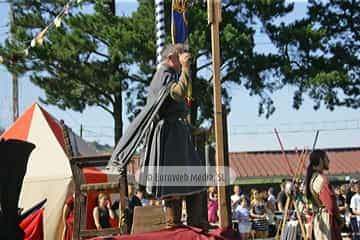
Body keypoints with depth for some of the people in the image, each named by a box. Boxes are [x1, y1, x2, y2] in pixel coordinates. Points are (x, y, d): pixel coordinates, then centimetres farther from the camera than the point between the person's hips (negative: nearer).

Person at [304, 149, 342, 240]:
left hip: (317, 218, 9)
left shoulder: (312, 179, 10)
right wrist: (339, 219, -2)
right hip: (326, 219, -9)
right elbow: (330, 203, -18)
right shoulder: (322, 179, -18)